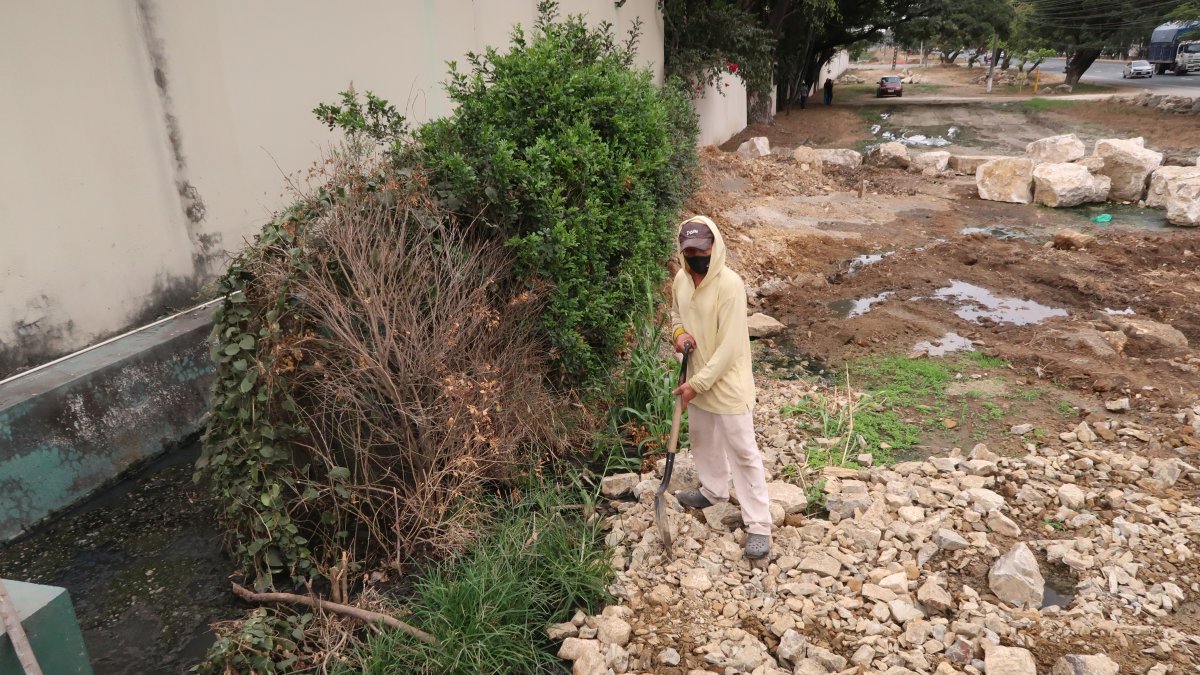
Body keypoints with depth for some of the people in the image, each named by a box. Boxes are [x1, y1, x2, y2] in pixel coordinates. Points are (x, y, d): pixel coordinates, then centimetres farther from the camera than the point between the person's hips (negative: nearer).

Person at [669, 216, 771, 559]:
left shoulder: (729, 284, -25)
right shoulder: (681, 279, -2)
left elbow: (729, 347, -25)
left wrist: (697, 384, -23)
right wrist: (679, 333, -5)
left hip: (728, 382, -8)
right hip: (697, 377, 8)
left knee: (742, 452, -1)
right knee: (702, 439, 25)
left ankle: (759, 525, 9)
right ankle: (713, 490, 49)